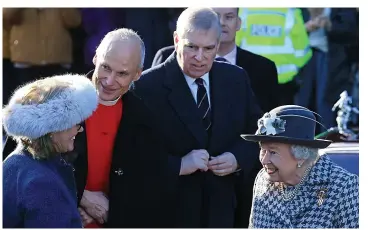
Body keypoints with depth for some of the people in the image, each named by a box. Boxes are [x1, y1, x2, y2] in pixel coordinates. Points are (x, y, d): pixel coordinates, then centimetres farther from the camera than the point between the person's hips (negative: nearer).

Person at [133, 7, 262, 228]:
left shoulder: (236, 79, 2)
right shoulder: (148, 86, -13)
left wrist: (239, 159, -8)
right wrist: (178, 165, -27)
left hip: (221, 209, 5)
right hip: (167, 212, -4)